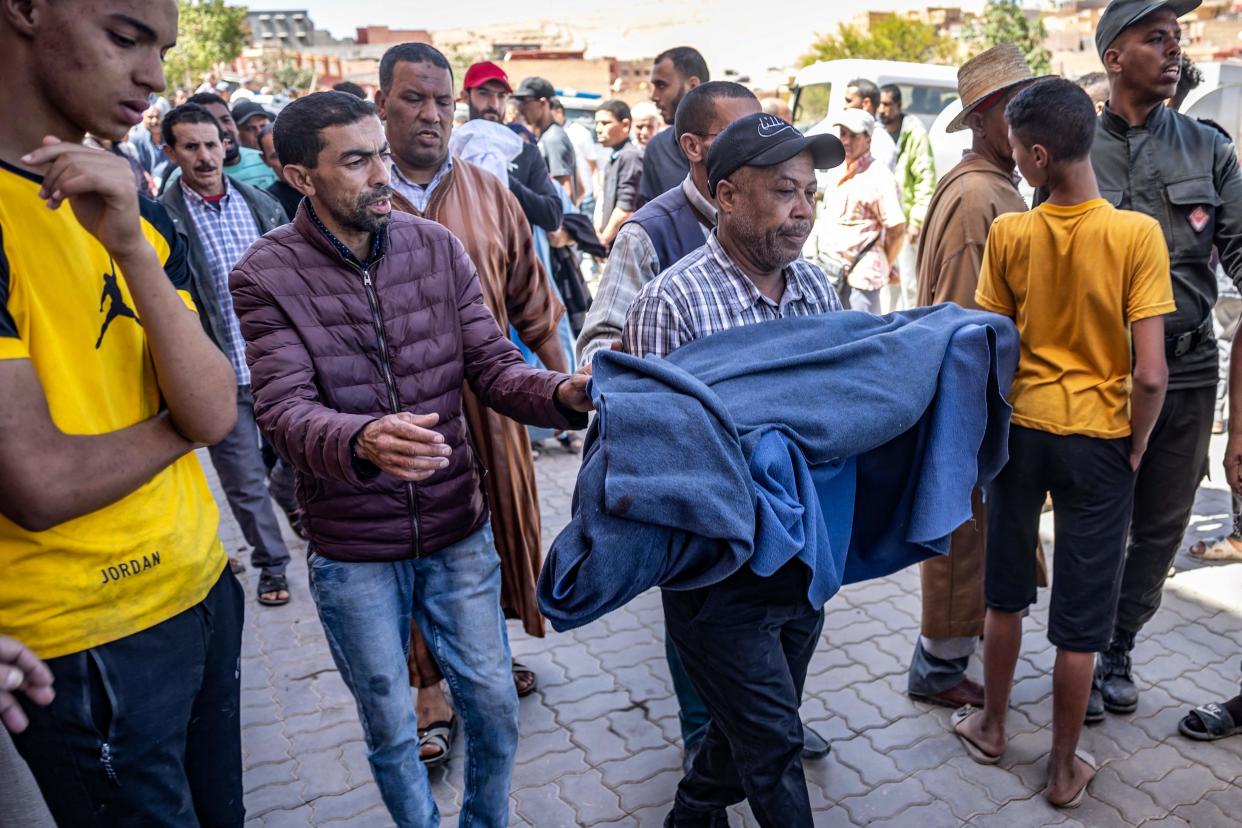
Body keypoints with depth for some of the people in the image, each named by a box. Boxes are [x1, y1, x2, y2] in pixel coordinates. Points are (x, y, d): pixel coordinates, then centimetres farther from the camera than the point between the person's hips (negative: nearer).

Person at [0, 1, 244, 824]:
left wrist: (131, 247, -19)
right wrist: (179, 419, -5)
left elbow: (218, 415, -6)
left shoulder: (139, 211, 4)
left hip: (203, 585, 6)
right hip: (91, 640, -6)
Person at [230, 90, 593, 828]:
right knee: (391, 730, 17)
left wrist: (563, 392, -27)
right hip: (353, 554, -2)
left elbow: (493, 367, -5)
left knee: (495, 705, 16)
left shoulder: (437, 246, -3)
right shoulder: (267, 276, -11)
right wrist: (361, 442, -43)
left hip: (460, 532, 3)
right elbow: (285, 411, -21)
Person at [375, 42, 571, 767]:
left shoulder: (488, 193, 3)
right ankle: (433, 689, 26)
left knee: (496, 524, 16)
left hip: (485, 402, 3)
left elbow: (531, 299, 9)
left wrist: (562, 379, 5)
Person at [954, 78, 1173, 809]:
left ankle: (992, 727, 36)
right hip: (1099, 440, -2)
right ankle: (1065, 769, 25)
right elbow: (1150, 374, -17)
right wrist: (1137, 445, 0)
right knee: (1081, 617, 11)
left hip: (1020, 430, 2)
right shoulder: (1138, 234, -15)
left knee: (1007, 591, 19)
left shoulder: (1008, 233, -9)